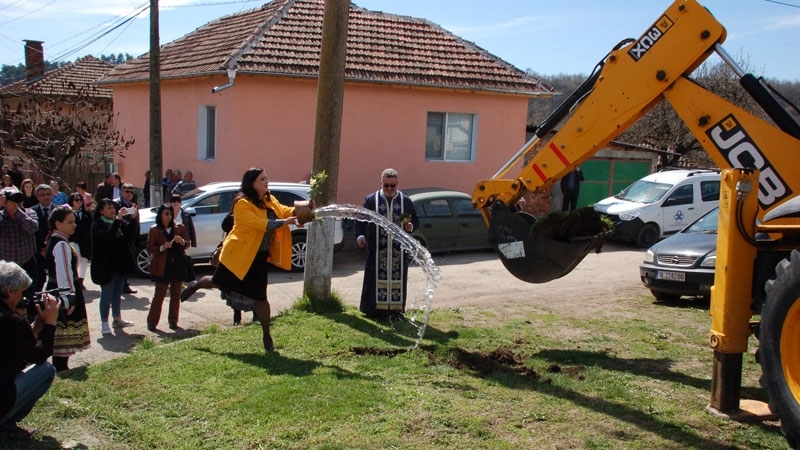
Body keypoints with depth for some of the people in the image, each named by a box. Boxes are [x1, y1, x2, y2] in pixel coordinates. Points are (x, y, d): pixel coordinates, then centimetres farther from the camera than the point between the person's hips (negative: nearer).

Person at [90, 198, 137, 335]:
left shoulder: (120, 223, 9)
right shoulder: (97, 225, -10)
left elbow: (134, 232, -2)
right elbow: (106, 236, -29)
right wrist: (117, 219, -33)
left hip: (120, 266, 6)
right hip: (106, 267, -6)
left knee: (117, 293, 16)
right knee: (106, 294, -1)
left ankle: (117, 319, 27)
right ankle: (104, 323, 6)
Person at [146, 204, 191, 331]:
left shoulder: (179, 228, 11)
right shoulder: (154, 230, 3)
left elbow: (187, 244, 11)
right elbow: (150, 248, -1)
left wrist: (182, 241, -11)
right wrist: (162, 247, -18)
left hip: (178, 266, 3)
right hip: (162, 267, -3)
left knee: (176, 295, 6)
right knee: (159, 295, -4)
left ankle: (173, 321, 15)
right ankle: (152, 322, 3)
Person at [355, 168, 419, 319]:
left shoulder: (406, 201, 7)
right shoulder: (371, 200, 3)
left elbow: (416, 220, 11)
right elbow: (361, 220, 4)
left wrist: (411, 226, -11)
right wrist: (360, 235, -11)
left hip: (399, 250, 1)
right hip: (377, 249, -1)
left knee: (397, 278, 4)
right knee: (376, 278, 2)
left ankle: (396, 309, 14)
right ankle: (374, 309, 11)